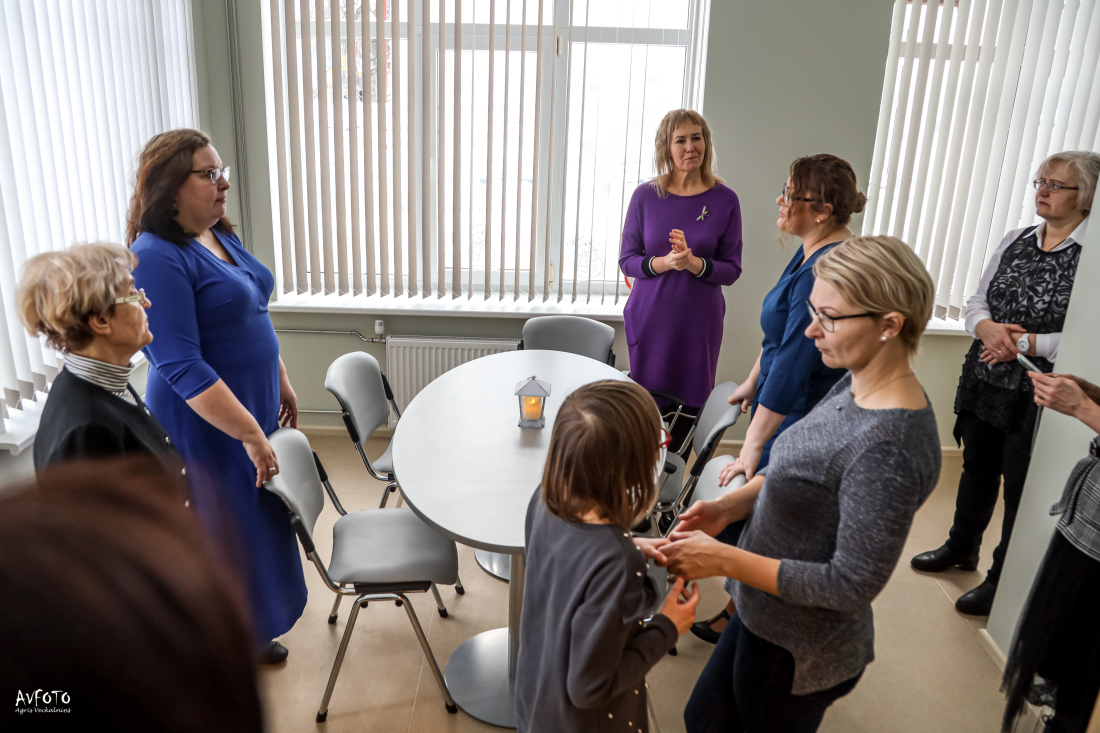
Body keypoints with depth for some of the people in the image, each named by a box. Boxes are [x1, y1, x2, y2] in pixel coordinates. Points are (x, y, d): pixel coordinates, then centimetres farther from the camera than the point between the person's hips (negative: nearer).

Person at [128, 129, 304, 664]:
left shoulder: (219, 237, 7)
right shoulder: (157, 258, -22)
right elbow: (182, 367, -27)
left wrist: (280, 382, 19)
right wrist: (250, 433, -26)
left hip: (251, 411, 9)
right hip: (208, 428, -9)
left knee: (259, 525, 20)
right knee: (224, 533, 7)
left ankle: (249, 635, 42)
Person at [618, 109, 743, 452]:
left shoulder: (724, 199, -2)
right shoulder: (645, 195, 0)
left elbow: (732, 269, 0)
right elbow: (627, 260, 1)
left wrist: (694, 263, -20)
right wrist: (664, 263, -18)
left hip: (699, 321, 0)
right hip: (649, 317, 0)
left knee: (690, 405, 3)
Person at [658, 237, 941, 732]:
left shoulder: (887, 448, -33)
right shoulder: (855, 385, -5)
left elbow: (852, 585, -27)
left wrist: (725, 560, -26)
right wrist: (730, 506, -7)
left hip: (798, 651, -8)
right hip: (764, 620, 8)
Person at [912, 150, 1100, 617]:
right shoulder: (1014, 241, 7)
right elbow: (976, 301, 8)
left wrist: (1026, 342, -20)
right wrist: (987, 327, -13)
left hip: (1037, 393, -6)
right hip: (985, 381, 6)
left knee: (1021, 486, 6)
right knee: (977, 469, 21)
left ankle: (1003, 582, 25)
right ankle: (962, 547, 43)